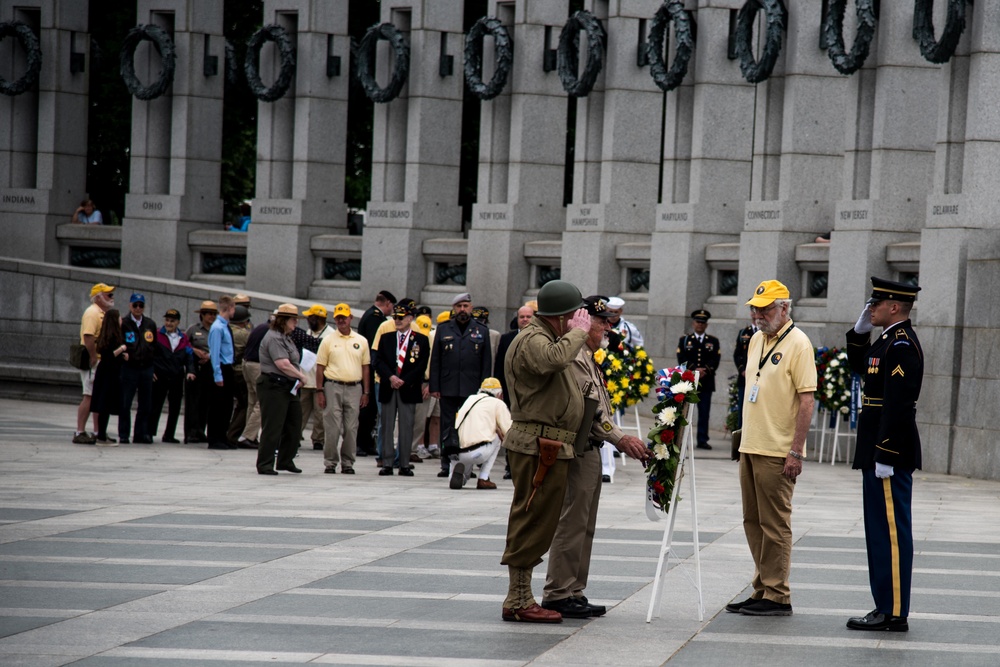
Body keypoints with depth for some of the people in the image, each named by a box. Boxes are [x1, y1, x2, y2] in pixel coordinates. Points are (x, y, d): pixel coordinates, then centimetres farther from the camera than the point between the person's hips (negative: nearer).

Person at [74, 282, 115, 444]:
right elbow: (88, 336, -23)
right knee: (89, 396, -10)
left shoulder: (103, 313, 19)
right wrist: (93, 359, -24)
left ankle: (97, 433, 16)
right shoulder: (92, 312, -13)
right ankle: (80, 433, -9)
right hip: (94, 362, -10)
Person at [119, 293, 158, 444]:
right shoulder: (123, 324, -2)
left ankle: (141, 434, 14)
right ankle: (123, 435, 4)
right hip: (129, 368, -4)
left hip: (147, 368, 4)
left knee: (146, 404, 7)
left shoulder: (150, 324, 10)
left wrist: (150, 357, 6)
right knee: (125, 404, -2)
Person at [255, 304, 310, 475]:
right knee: (272, 427, -7)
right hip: (274, 387, -10)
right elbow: (283, 364, -23)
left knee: (294, 424, 13)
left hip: (288, 388, 10)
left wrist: (298, 379, 7)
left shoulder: (286, 337, 18)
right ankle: (265, 465, -3)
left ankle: (285, 461, 25)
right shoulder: (274, 338, -15)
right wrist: (301, 376, -11)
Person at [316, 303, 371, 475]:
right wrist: (320, 392, -3)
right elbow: (320, 367, 5)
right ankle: (330, 463, 4)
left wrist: (366, 392, 6)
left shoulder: (361, 341, 10)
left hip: (354, 388, 2)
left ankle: (347, 463, 10)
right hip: (333, 387, -2)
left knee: (351, 429, 2)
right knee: (332, 428, -3)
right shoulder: (328, 341, 5)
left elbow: (365, 368, 12)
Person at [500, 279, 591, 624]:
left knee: (535, 524, 13)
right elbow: (554, 360, -35)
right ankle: (518, 601, -7)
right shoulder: (532, 340, -13)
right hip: (539, 444, -11)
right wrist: (578, 332, -22)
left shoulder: (547, 338, 22)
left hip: (550, 448, 11)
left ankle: (520, 599, 18)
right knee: (533, 521, -9)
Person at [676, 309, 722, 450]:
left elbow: (715, 360, 2)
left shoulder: (713, 341, 13)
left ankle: (702, 440, 2)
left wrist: (705, 370, -15)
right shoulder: (684, 340, 11)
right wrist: (695, 369, -15)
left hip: (706, 382, 1)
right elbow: (682, 359, -1)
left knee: (705, 412, -1)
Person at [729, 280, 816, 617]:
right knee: (753, 522, 12)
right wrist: (745, 437, 18)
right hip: (750, 447, 8)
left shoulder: (797, 343, -12)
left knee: (775, 523, -4)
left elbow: (806, 400, -15)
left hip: (777, 452, -8)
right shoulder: (756, 340, 14)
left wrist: (796, 451, -20)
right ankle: (762, 590, 20)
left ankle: (777, 596, 1)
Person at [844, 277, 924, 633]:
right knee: (880, 530, 14)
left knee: (891, 530, -6)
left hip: (890, 451, -11)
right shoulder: (890, 340, 13)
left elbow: (898, 404, -23)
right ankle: (886, 606, 19)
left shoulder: (902, 344, -18)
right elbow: (859, 366, 30)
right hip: (879, 450, 11)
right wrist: (860, 332, 14)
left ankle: (894, 613, -2)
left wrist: (885, 456, -24)